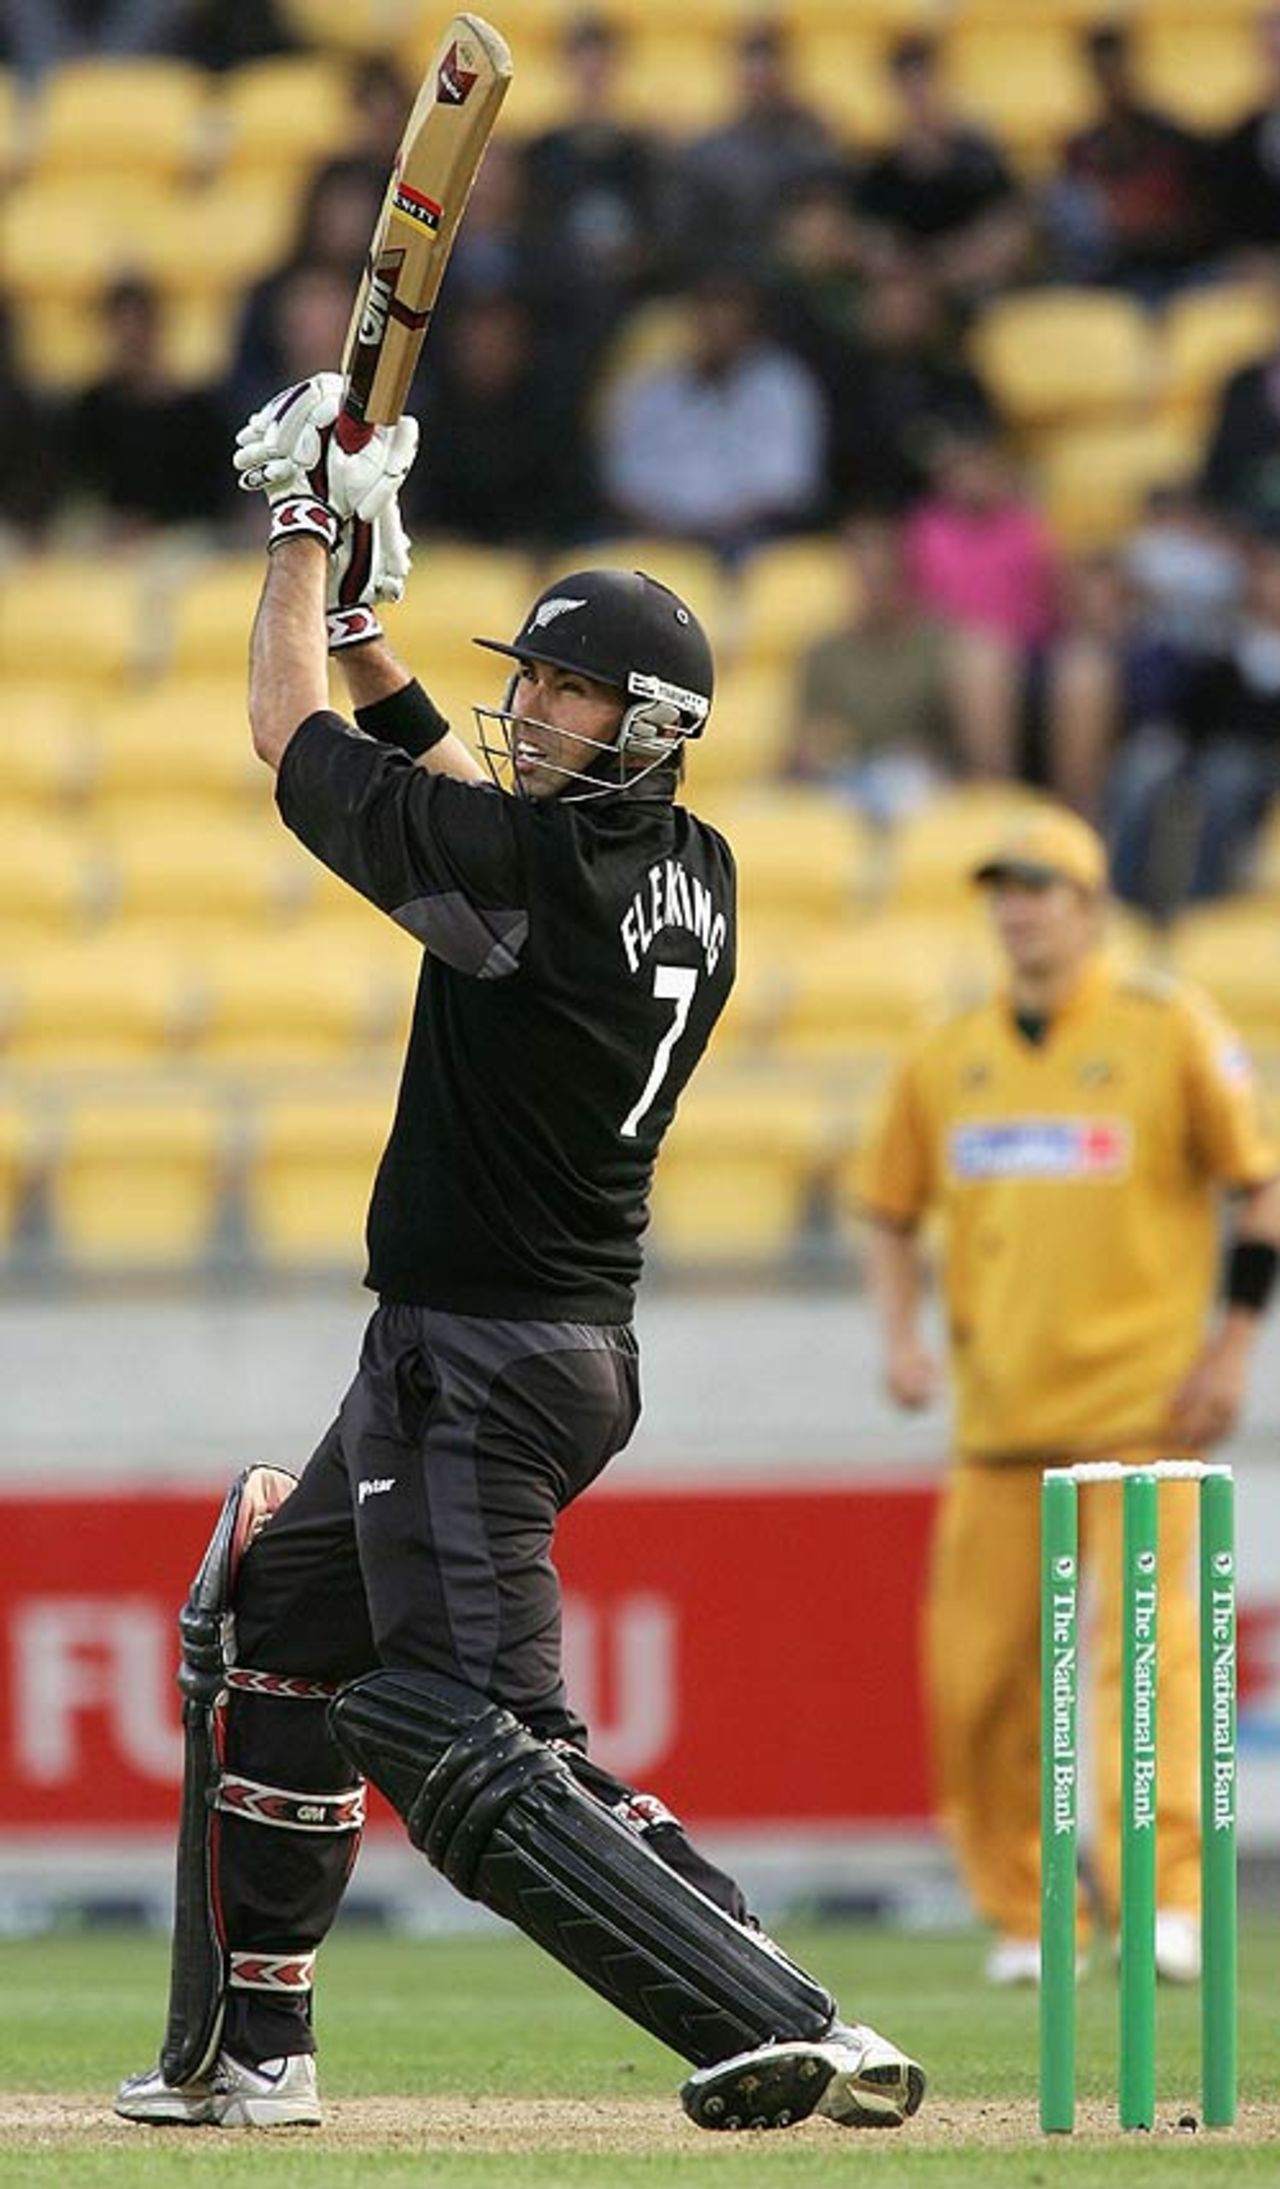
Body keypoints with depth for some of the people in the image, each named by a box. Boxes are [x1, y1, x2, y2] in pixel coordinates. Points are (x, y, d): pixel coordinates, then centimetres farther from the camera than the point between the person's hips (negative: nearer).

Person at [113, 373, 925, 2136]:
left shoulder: (536, 864, -19)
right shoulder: (690, 872, 6)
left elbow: (285, 734, -5)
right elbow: (462, 788, 26)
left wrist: (311, 530, 8)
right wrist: (365, 621, 21)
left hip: (479, 1371, -10)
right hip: (572, 1345, 10)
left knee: (482, 1755, -18)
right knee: (272, 1630, 26)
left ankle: (796, 2035, -31)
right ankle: (247, 2048, 33)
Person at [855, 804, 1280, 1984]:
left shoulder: (1169, 1033, -1)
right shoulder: (948, 1058, 12)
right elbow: (891, 1210, 20)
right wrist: (902, 1336, 4)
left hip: (1141, 1402, -4)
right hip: (998, 1418, 4)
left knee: (1145, 1643, -14)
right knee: (976, 1670, 0)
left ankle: (1166, 1901, -16)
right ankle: (1023, 1917, 12)